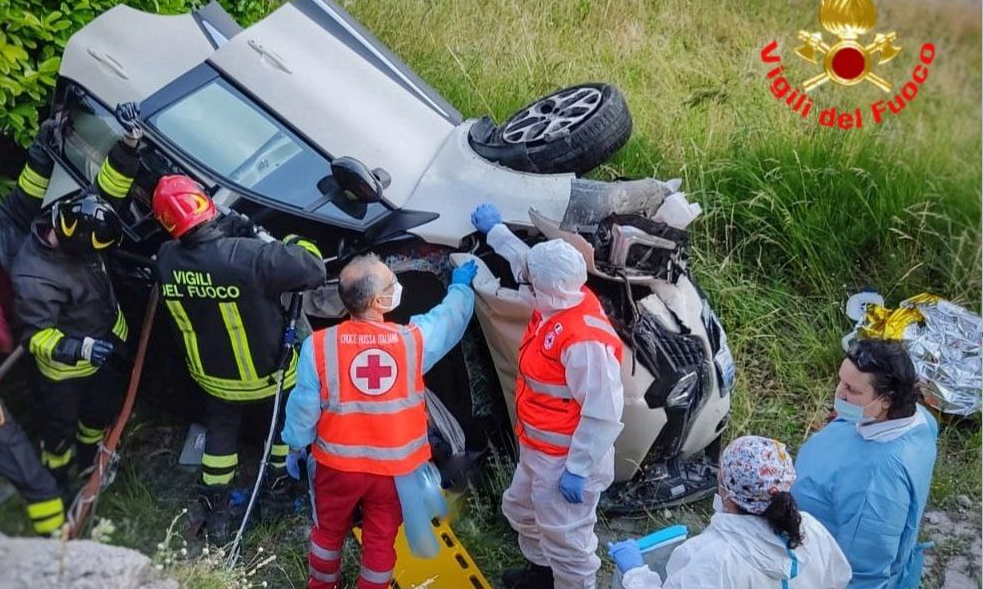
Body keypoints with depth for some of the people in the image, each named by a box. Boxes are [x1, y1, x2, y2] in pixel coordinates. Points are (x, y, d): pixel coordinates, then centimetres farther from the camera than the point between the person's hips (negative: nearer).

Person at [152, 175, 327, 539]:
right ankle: (278, 487, 45)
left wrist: (225, 231, 3)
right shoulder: (251, 257, -37)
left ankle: (215, 513, 37)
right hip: (268, 373, -3)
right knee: (285, 422, 28)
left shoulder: (167, 260, -20)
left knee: (220, 432, 27)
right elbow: (313, 268, -28)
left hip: (213, 374, 4)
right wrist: (284, 243, -12)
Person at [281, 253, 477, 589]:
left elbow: (304, 407, -9)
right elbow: (451, 316, 4)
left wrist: (296, 447, 8)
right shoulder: (414, 339, -16)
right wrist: (461, 285, 24)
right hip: (394, 466, -1)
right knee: (380, 540, 19)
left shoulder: (319, 345, -18)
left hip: (337, 463, 1)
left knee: (329, 531, 25)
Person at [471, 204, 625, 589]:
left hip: (564, 459, -11)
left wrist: (578, 470, -26)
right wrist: (495, 230, 30)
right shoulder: (557, 302, -5)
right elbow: (524, 258, 17)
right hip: (537, 449, 11)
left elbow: (604, 414, -30)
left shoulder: (585, 340, -33)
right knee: (522, 510, 29)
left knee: (565, 537, 3)